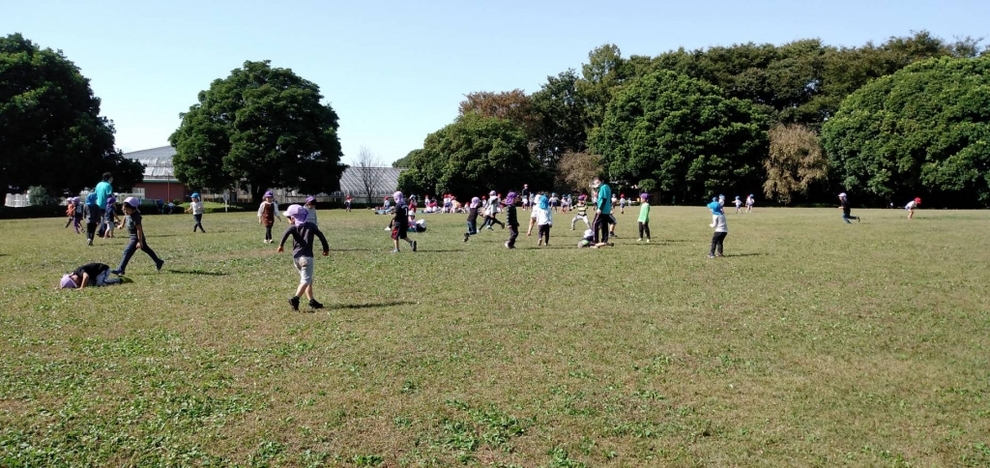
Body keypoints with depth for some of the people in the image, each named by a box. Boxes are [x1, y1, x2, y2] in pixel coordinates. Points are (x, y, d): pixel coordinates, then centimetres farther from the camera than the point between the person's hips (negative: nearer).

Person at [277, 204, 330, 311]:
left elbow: (286, 233, -14)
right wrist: (326, 249, 16)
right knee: (306, 280, -7)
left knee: (308, 279, 17)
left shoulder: (293, 226, 7)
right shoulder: (311, 225, 8)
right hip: (306, 256, -3)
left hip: (295, 257, 4)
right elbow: (321, 236, 5)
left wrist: (281, 245, -8)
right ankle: (295, 299, -27)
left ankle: (312, 301, 16)